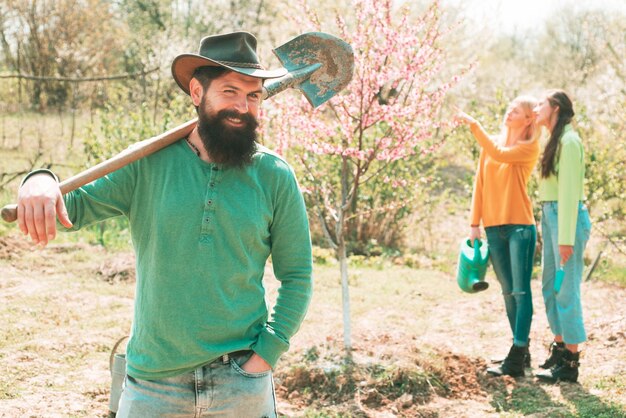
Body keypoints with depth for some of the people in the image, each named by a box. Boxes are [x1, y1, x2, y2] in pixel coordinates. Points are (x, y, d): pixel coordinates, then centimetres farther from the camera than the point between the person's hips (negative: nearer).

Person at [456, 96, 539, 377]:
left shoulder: (530, 147, -3)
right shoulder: (490, 143, 12)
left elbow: (499, 155, -20)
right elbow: (480, 183, 11)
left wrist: (474, 124, -18)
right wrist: (475, 222, 7)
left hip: (520, 226, -5)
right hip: (494, 227, 5)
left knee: (520, 290, -7)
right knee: (508, 291, 10)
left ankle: (516, 360, -7)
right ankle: (522, 350, 20)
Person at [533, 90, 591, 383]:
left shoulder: (569, 141, -13)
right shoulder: (554, 140, 16)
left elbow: (569, 191, -18)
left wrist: (566, 237, -20)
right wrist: (553, 230, 12)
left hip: (568, 216, -10)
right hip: (550, 215, 10)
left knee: (566, 289, -5)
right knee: (550, 286, 14)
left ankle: (570, 362, 1)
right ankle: (559, 348, 25)